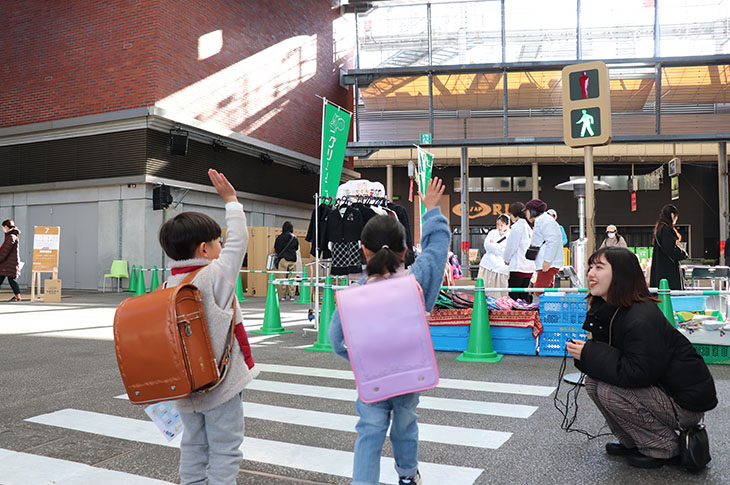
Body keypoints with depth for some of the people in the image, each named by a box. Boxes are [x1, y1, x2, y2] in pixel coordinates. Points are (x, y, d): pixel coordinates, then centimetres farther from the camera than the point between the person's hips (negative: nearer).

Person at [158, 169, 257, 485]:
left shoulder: (168, 286, 4)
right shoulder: (215, 275, -16)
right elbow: (238, 242, -9)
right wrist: (231, 200, 0)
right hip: (220, 385, -7)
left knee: (193, 446, 18)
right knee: (224, 451, 2)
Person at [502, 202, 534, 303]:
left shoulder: (516, 227, -10)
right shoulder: (529, 226, 13)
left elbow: (511, 246, -9)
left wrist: (506, 260, 9)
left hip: (518, 267, -8)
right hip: (530, 266, 8)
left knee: (513, 296, -6)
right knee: (524, 294, 13)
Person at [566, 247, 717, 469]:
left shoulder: (642, 319, -27)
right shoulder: (609, 310, 2)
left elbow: (638, 373, -31)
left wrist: (590, 353, -24)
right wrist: (586, 349, -12)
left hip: (687, 402, -9)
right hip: (659, 388, 9)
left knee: (608, 390, -25)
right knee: (593, 381, -5)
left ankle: (665, 447, -4)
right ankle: (633, 443, 12)